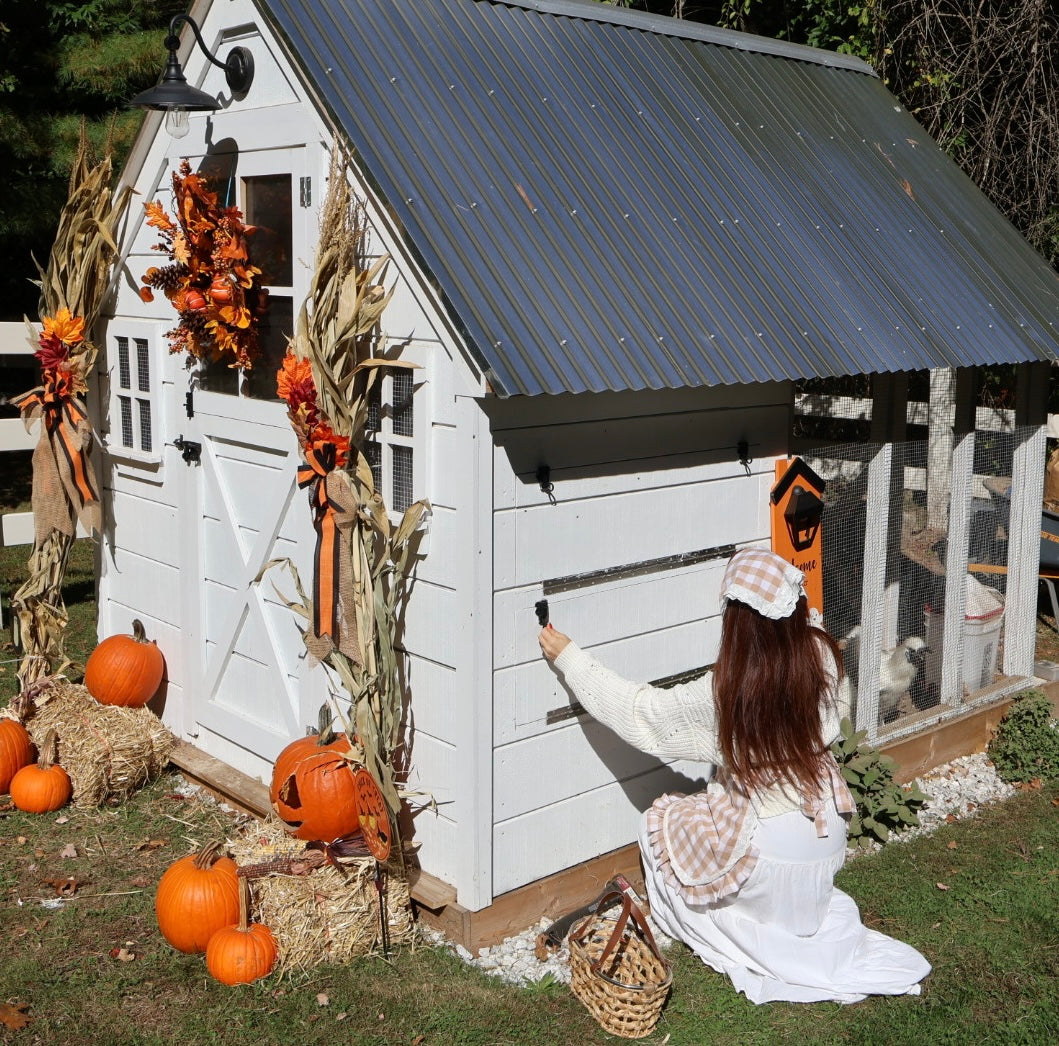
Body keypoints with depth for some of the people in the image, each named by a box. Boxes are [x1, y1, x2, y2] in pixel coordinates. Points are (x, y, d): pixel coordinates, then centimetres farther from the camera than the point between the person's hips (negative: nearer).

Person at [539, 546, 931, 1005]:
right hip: (828, 839, 6)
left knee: (658, 822, 17)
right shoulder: (820, 653, -14)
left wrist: (567, 657, -6)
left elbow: (642, 712, -14)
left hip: (769, 853, -6)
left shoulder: (723, 690, -26)